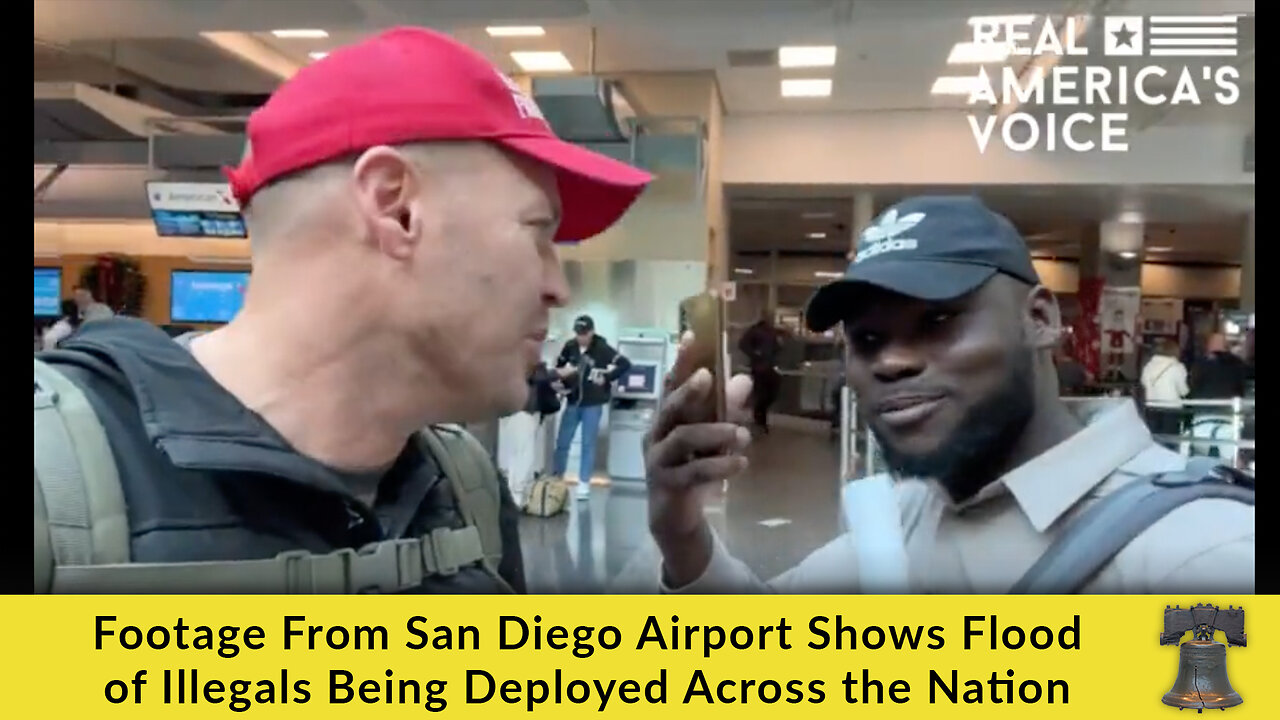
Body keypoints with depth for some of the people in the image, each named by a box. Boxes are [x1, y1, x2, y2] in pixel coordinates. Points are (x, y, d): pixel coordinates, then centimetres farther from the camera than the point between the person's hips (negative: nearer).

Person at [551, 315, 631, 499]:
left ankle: (584, 483, 13)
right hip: (572, 402, 4)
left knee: (588, 444, 3)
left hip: (593, 404, -4)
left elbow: (625, 364, -16)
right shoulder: (570, 346, -3)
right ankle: (556, 478, 25)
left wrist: (606, 378, -16)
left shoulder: (602, 349, -14)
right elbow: (559, 366, 13)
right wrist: (563, 378, -2)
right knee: (562, 442, 9)